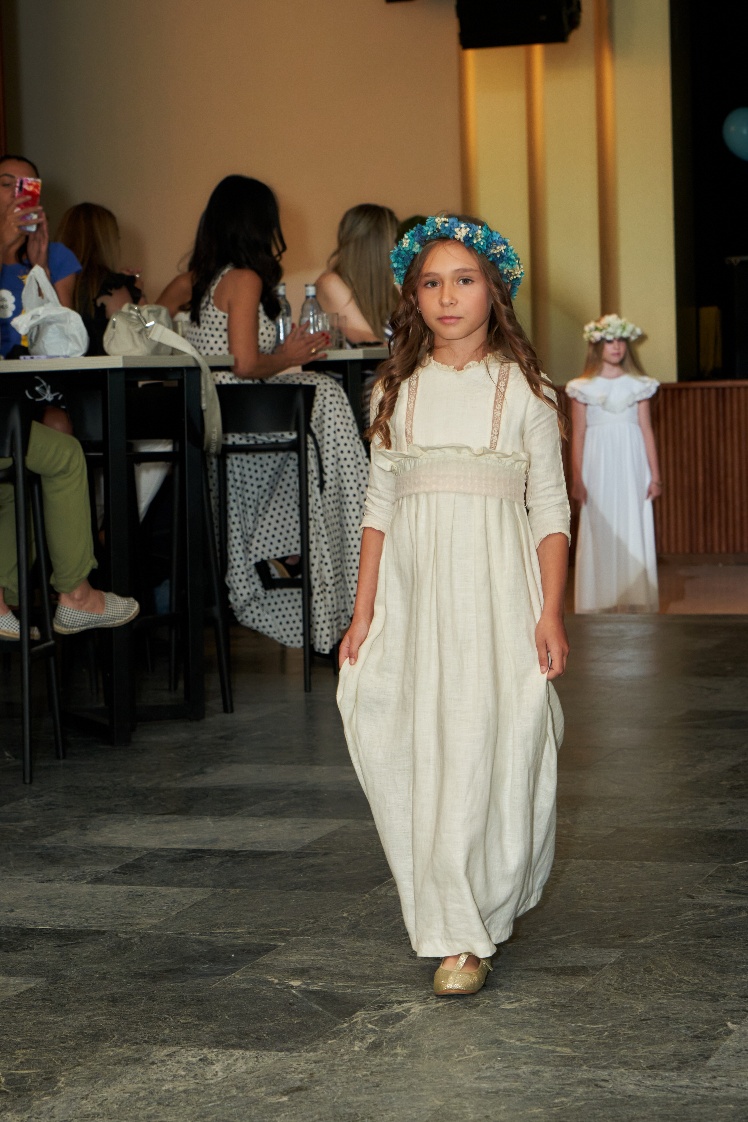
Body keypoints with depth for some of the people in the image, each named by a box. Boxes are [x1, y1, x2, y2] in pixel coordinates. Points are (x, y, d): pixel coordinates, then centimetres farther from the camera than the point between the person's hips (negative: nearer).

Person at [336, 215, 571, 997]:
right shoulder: (397, 391, 11)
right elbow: (379, 507, 12)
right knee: (419, 746, -1)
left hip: (496, 584, -2)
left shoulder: (522, 389, 5)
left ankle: (470, 931, -2)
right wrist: (363, 612, 7)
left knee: (485, 741, -9)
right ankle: (453, 923, 11)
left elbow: (551, 511, 3)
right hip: (413, 583, 3)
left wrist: (551, 612, -6)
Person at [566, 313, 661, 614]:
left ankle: (635, 601, 4)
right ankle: (600, 603, 3)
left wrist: (655, 475, 4)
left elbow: (647, 431, 8)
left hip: (632, 466, 1)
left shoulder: (638, 385, 8)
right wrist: (577, 479, -1)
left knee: (634, 531, -1)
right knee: (599, 535, -2)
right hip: (598, 467, -1)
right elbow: (578, 435, 3)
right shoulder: (583, 388, 3)